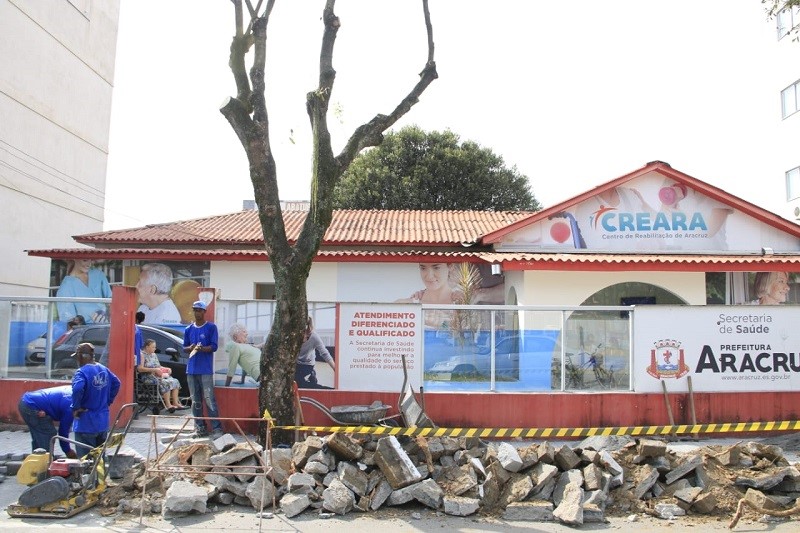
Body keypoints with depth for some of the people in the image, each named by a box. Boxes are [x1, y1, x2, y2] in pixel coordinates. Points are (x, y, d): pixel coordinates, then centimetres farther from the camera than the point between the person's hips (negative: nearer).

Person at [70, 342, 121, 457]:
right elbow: (116, 384, 13)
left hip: (86, 425, -7)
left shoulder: (82, 372, -17)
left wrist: (76, 408, -20)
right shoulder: (104, 370, 6)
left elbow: (77, 389, -34)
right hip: (103, 423, 7)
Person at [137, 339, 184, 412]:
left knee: (175, 381, -16)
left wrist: (167, 369, 6)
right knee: (165, 383, -33)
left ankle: (175, 403, -21)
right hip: (148, 377, -8)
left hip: (158, 375, 8)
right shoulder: (142, 355, -3)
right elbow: (139, 369, -15)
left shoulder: (154, 355, 22)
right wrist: (154, 369, -21)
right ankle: (168, 405, -31)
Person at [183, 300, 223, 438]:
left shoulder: (211, 327, -1)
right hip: (191, 369, 5)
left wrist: (201, 348, -23)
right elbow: (184, 348, 15)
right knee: (195, 401, 9)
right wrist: (190, 348, -7)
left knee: (209, 399, -9)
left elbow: (214, 347, -6)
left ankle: (217, 429, -7)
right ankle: (200, 427, 17)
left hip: (206, 370, -5)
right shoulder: (188, 329, 13)